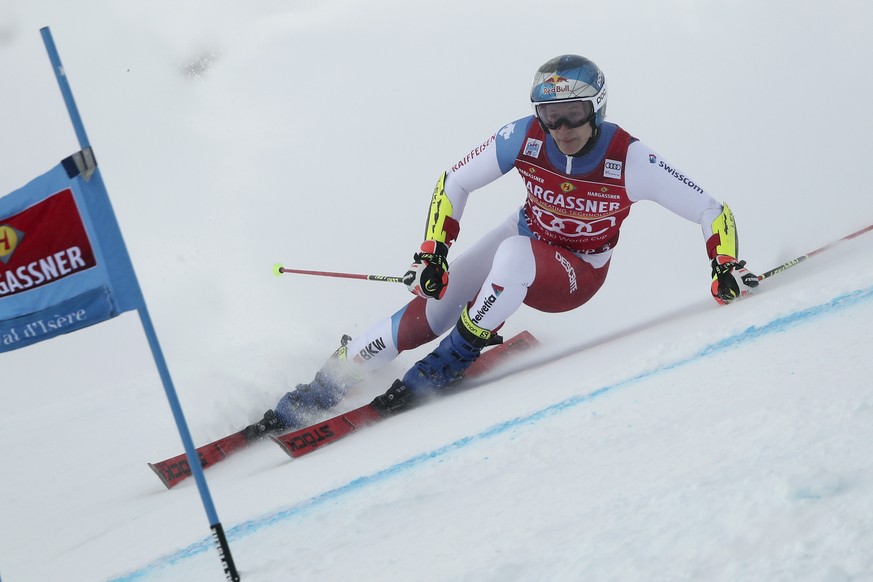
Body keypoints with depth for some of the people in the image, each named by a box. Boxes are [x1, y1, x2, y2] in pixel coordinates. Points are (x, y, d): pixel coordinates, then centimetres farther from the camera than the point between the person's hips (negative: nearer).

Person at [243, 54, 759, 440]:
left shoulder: (630, 161, -28)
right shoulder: (524, 138, -21)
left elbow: (711, 210, -20)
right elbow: (454, 184, -8)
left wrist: (727, 266, -33)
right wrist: (432, 254, -16)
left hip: (577, 274, -2)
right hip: (526, 236, 3)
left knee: (516, 254, -37)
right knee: (430, 312, -16)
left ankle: (452, 362, -20)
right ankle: (320, 391, -4)